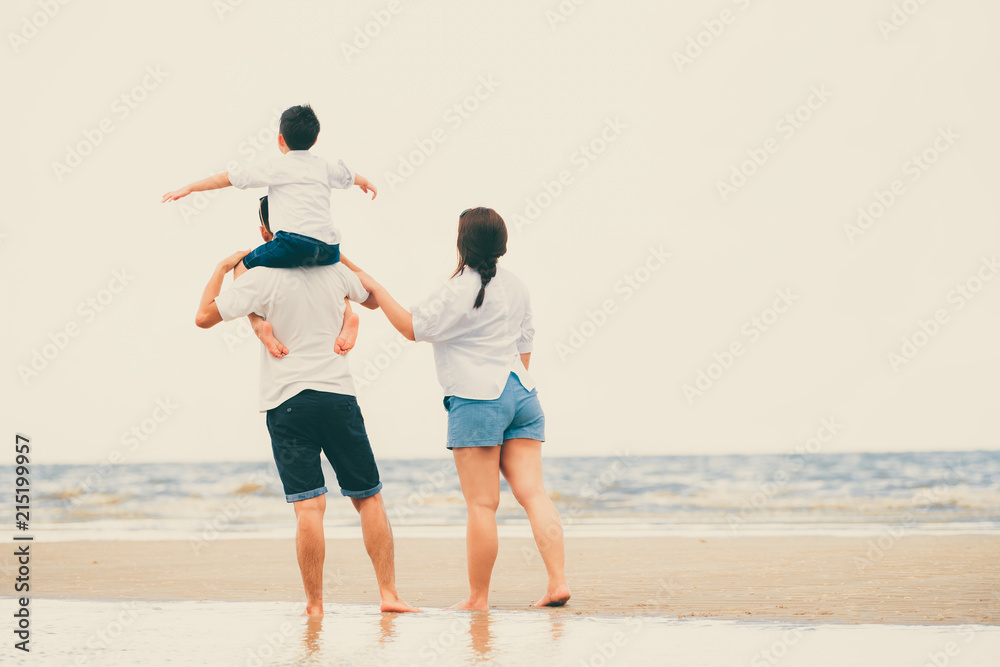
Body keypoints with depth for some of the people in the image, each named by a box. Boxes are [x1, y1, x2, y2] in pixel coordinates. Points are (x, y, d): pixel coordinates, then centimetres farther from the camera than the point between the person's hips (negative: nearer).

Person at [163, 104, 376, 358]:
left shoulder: (275, 168, 9)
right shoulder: (324, 167, 23)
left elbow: (231, 178, 8)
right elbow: (348, 175, 44)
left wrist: (189, 188, 15)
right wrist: (366, 183, 66)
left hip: (293, 242, -5)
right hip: (328, 248, 5)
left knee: (242, 267, 13)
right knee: (336, 260, 39)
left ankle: (259, 323, -11)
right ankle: (347, 313, 13)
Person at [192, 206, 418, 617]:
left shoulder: (262, 278, -6)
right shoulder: (334, 270, 6)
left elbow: (204, 316, -5)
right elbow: (373, 300, 26)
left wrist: (223, 267, 7)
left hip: (287, 402, -2)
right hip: (339, 396, 2)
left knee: (309, 506, -5)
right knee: (369, 498, 10)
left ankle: (314, 603, -5)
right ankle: (389, 594, 5)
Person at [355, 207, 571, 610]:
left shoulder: (462, 291, -12)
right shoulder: (514, 286, 12)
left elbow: (414, 327, -8)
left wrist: (375, 289, -1)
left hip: (478, 399, -7)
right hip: (521, 395, 7)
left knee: (481, 504, -2)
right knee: (532, 492, 1)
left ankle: (478, 597, 4)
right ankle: (557, 582, -9)